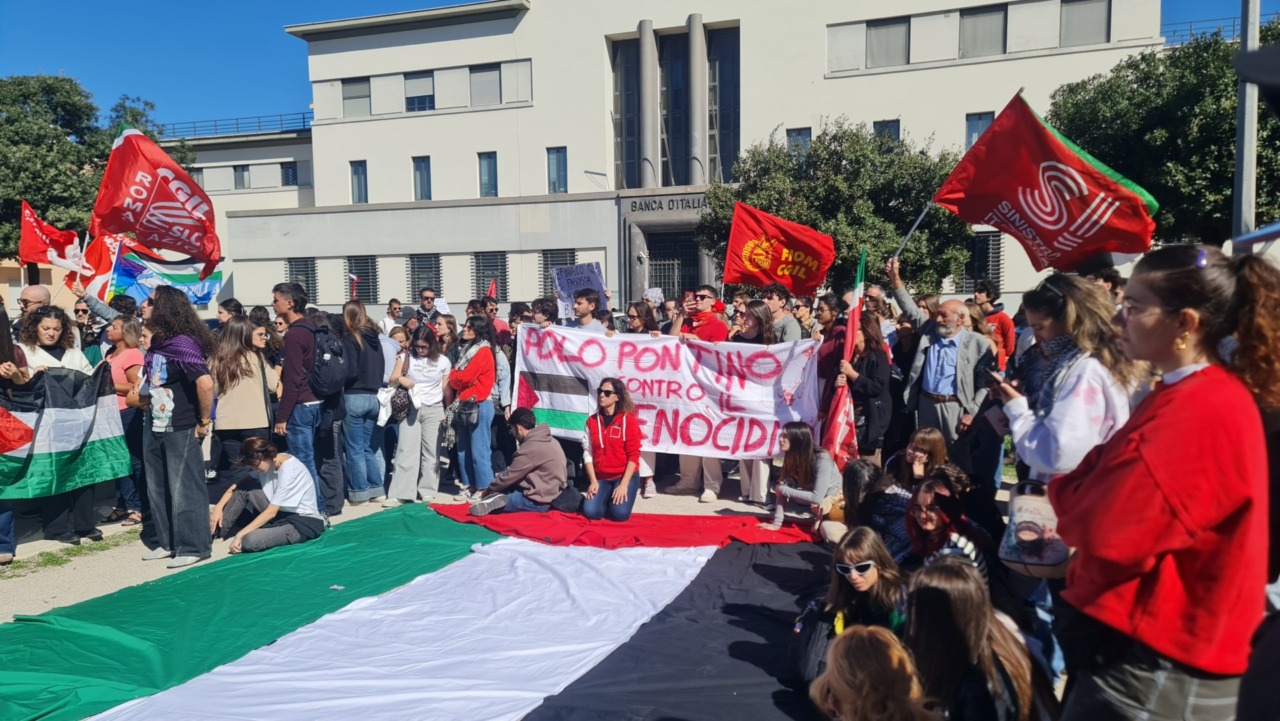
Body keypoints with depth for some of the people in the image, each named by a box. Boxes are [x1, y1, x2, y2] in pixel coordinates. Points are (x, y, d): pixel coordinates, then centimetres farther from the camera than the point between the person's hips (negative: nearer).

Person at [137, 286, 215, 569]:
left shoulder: (182, 343, -19)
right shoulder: (156, 342, 8)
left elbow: (205, 382, -29)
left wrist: (204, 422, -22)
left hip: (182, 429, -9)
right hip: (155, 426, 9)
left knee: (184, 489, -1)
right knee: (157, 489, 16)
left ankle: (193, 547, 9)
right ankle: (167, 542, 28)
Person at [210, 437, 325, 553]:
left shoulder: (289, 470, -23)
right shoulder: (267, 462, 1)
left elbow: (271, 512, -21)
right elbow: (237, 486, 11)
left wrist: (240, 535, -19)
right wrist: (218, 508, -4)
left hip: (304, 523, -8)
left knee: (249, 541, -30)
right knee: (243, 488, -3)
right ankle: (216, 531, 7)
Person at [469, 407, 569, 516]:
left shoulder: (531, 448, -19)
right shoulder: (547, 439, 9)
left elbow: (509, 475, -9)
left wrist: (489, 490, 6)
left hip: (540, 501, -9)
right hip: (552, 494, 9)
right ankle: (498, 498, -9)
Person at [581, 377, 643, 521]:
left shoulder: (628, 420, -8)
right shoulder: (592, 421, 3)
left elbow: (633, 455, -10)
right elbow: (588, 453, 2)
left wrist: (623, 484, -17)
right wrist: (593, 481, -8)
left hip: (625, 476, -3)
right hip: (601, 478, 3)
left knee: (620, 513, -24)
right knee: (591, 512, -19)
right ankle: (606, 499, 14)